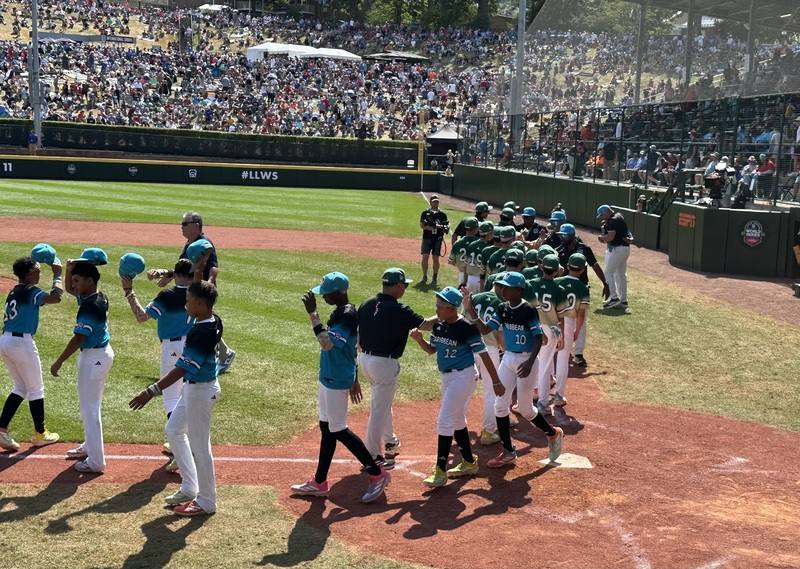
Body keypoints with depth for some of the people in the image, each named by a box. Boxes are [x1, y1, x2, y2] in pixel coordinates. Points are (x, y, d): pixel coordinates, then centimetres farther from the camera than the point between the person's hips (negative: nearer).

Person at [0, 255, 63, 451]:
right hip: (21, 342, -8)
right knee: (36, 389, 9)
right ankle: (40, 434, 20)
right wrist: (57, 275, -12)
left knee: (20, 387, 19)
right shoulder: (30, 291, -12)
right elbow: (55, 297, -24)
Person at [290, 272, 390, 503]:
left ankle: (377, 473, 7)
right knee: (326, 428, 15)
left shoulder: (348, 316, -22)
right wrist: (353, 378, 24)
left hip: (336, 382, -10)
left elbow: (328, 344, -35)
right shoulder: (340, 312, 9)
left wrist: (313, 314, -32)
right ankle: (319, 483, 24)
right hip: (329, 378, 10)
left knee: (337, 431, -2)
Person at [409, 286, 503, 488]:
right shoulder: (438, 325, 1)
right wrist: (419, 339, -9)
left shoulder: (467, 328, -20)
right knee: (457, 420, 17)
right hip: (446, 377, 8)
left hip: (463, 377, -8)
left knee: (444, 421, -11)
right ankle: (469, 463, 31)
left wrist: (496, 382, -12)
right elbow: (432, 349, 13)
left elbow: (483, 355, -15)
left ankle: (440, 471, -7)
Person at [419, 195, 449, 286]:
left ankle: (434, 278, 11)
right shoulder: (425, 213, 4)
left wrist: (446, 228, -22)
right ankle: (424, 277, 10)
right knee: (425, 257, -2)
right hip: (427, 237, 0)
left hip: (438, 238, 0)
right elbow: (422, 225, -4)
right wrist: (431, 227, -20)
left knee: (436, 258, 2)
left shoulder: (442, 214, 6)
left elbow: (447, 224, 2)